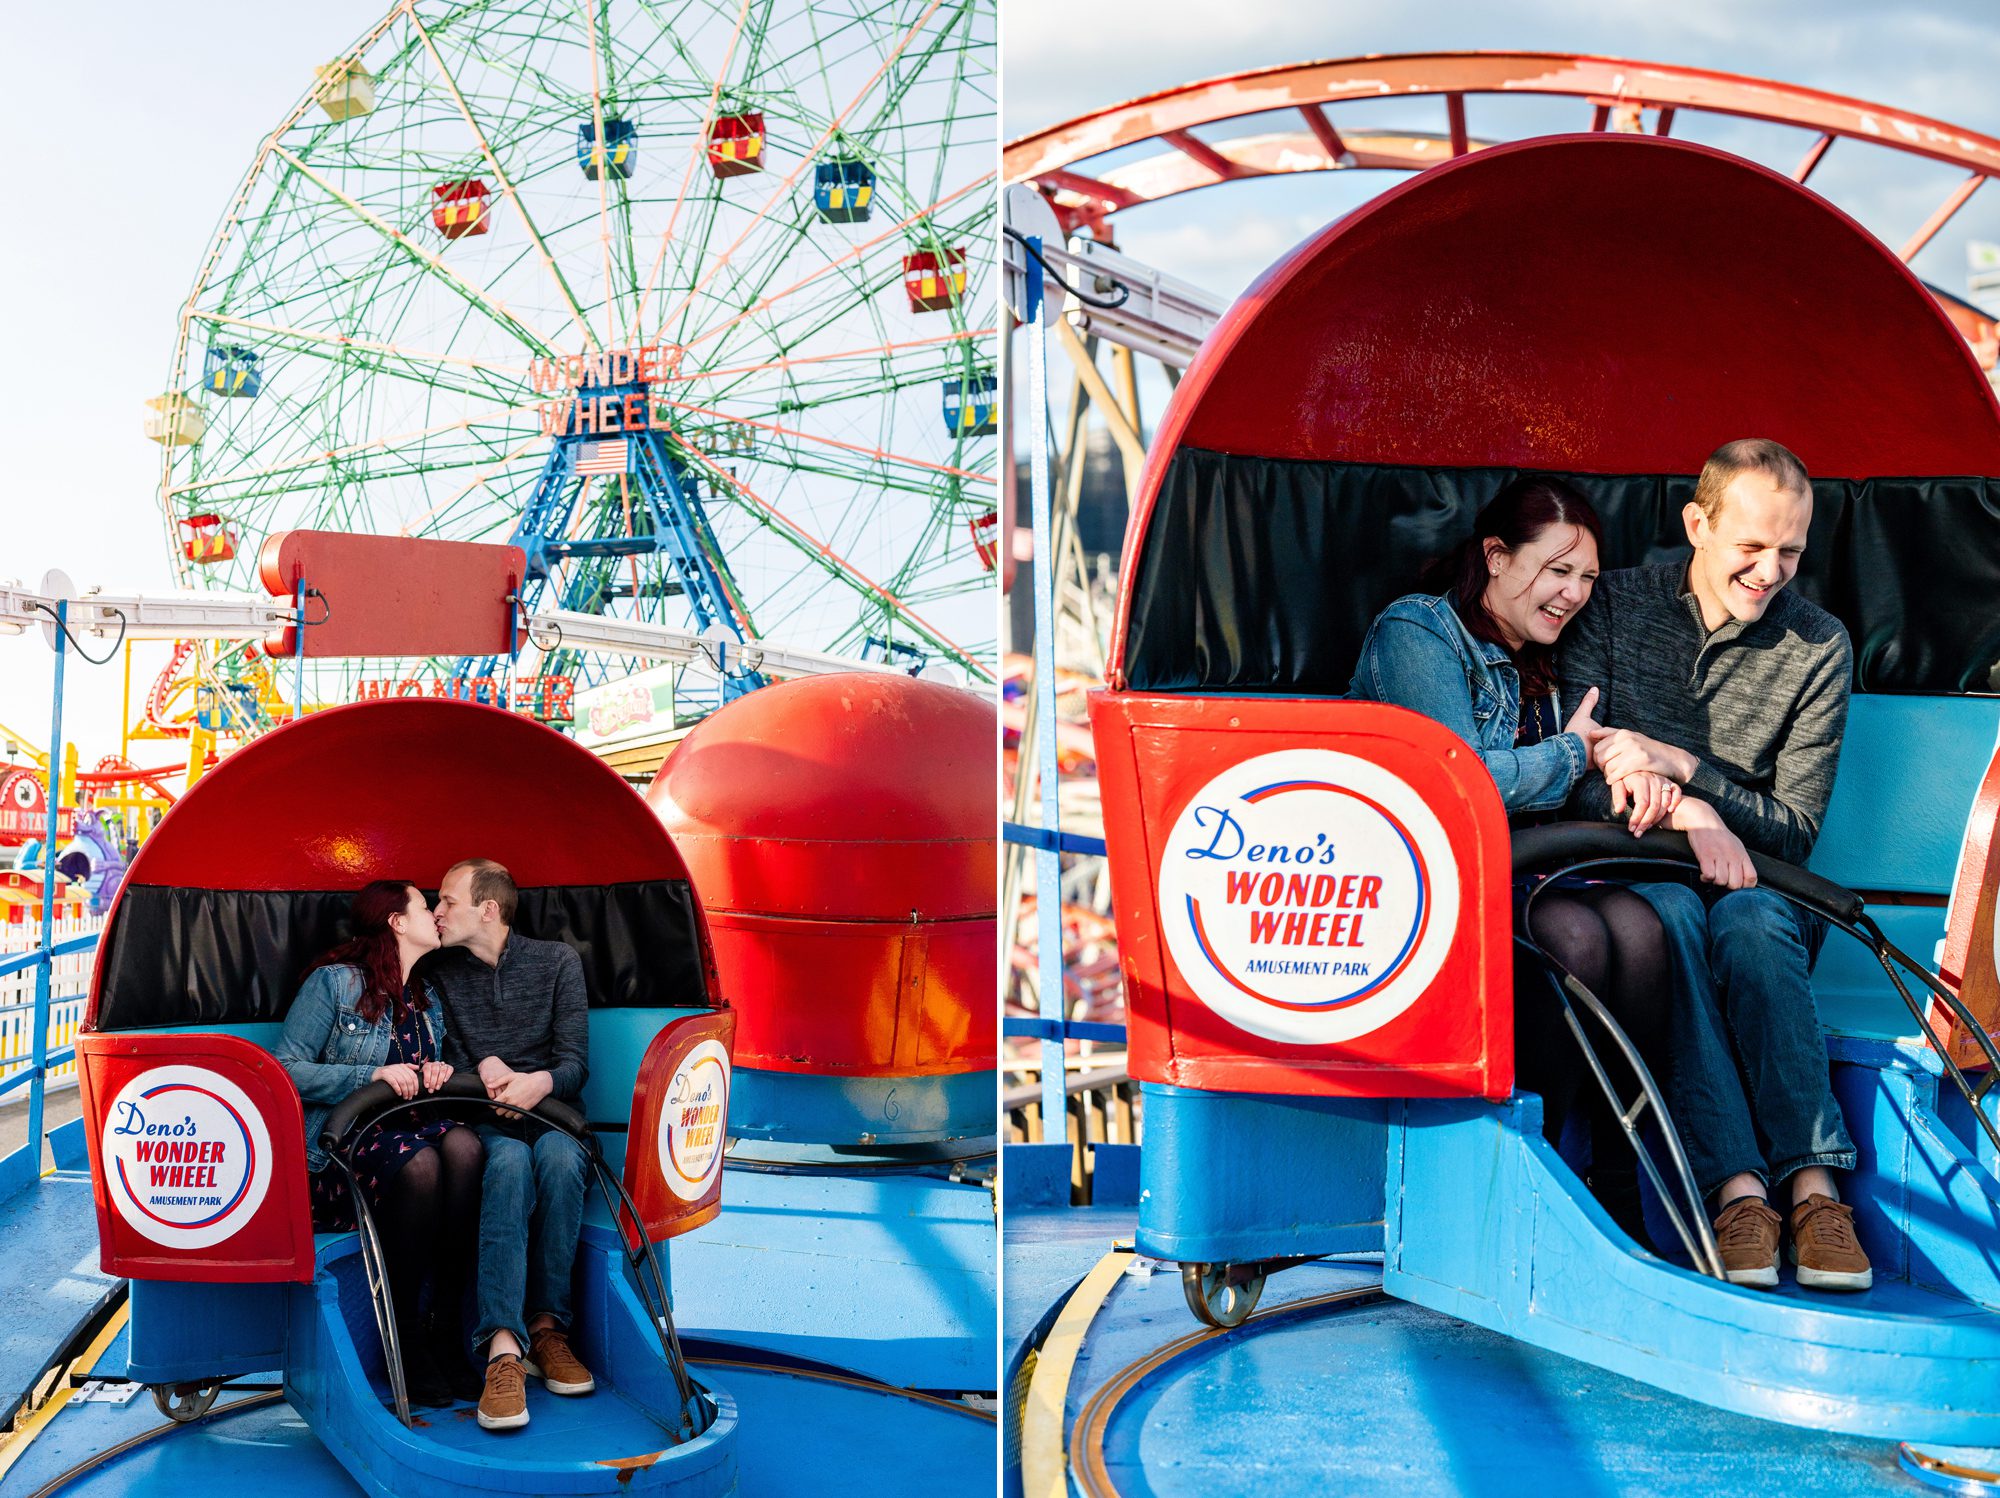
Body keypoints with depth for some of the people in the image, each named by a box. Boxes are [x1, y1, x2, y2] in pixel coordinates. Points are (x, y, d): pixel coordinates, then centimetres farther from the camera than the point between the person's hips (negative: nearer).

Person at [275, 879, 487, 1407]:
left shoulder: (428, 999, 20)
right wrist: (373, 1075, -16)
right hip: (342, 1143, -5)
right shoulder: (334, 982, 0)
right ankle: (404, 1336, -21)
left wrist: (440, 1072, 4)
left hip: (412, 1127, 5)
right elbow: (287, 1070, -6)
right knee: (418, 1163, -37)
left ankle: (449, 1330, -26)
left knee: (462, 1145, -31)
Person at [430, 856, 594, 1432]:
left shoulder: (558, 961, 7)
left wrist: (540, 1082, -21)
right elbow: (449, 1066, 13)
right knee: (511, 1161, -37)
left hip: (550, 1113, 0)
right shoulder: (442, 978, 12)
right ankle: (505, 1348, -49)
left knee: (559, 1158, -37)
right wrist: (484, 1066, -10)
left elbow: (575, 1064, 1)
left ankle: (547, 1326, -31)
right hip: (483, 1124, 0)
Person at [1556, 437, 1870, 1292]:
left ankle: (1813, 1185, -37)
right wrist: (1685, 815, -22)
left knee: (1750, 921, -35)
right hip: (1629, 869, 0)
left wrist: (1680, 767, -16)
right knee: (1671, 912, -35)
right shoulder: (1614, 604, 1)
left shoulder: (1819, 647, 2)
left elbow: (1796, 831, -1)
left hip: (1755, 882, 1)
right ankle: (1737, 1186, -42)